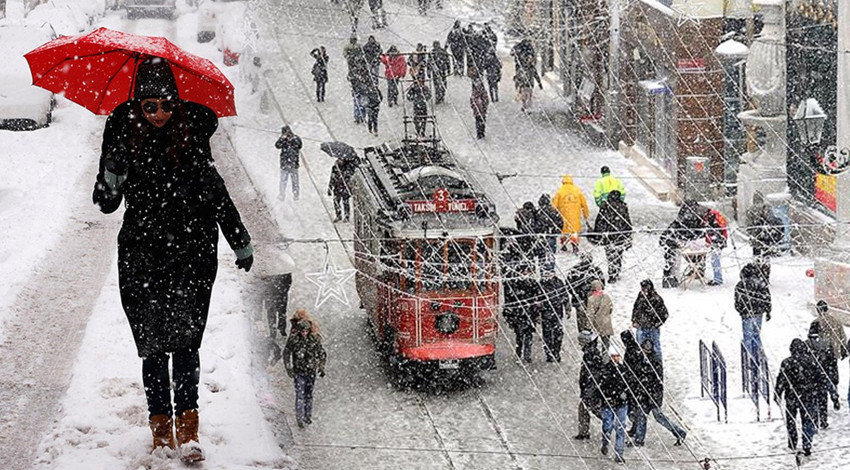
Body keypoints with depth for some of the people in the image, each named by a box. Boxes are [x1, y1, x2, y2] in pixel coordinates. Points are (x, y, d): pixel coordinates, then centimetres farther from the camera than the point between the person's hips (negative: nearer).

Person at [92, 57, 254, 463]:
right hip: (141, 254, 0)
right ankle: (161, 427, 13)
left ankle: (187, 428, -8)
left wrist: (240, 242, 19)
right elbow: (106, 204, 0)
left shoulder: (193, 130, 1)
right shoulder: (124, 133, -1)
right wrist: (111, 177, -23)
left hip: (192, 251, 0)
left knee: (185, 338, -10)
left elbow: (214, 190, 14)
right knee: (153, 344, 2)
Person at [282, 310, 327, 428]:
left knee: (309, 394, 13)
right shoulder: (293, 339, -13)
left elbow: (322, 354, 5)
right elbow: (286, 353, -1)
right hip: (298, 371, -2)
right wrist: (289, 368, -6)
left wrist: (321, 368, 3)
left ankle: (308, 416, 27)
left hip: (311, 371, 2)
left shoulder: (315, 339, -8)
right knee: (300, 395, -8)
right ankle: (300, 418, -4)